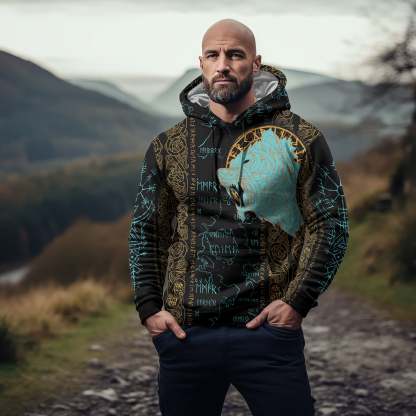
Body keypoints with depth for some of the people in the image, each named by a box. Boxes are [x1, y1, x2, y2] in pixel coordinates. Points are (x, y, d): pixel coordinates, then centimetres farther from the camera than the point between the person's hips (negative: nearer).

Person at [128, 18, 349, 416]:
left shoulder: (300, 139, 1)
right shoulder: (167, 146, 8)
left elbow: (330, 224, 0)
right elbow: (145, 231, 12)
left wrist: (298, 300, -9)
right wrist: (148, 307, 2)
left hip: (269, 329, -2)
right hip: (185, 334, 2)